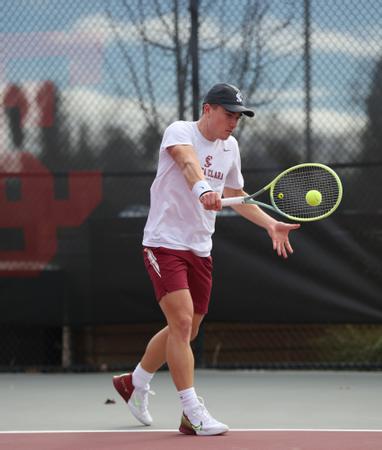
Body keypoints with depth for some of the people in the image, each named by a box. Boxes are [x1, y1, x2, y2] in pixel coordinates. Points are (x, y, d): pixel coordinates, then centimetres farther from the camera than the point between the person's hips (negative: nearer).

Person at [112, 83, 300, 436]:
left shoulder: (230, 147, 10)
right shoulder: (180, 132, -12)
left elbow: (236, 195, 23)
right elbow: (188, 162, -35)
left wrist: (271, 224, 12)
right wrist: (202, 188, -56)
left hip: (200, 250, 8)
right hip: (165, 243, -8)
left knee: (185, 331, 14)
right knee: (182, 323, -17)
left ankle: (135, 382, 36)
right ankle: (193, 412, -17)